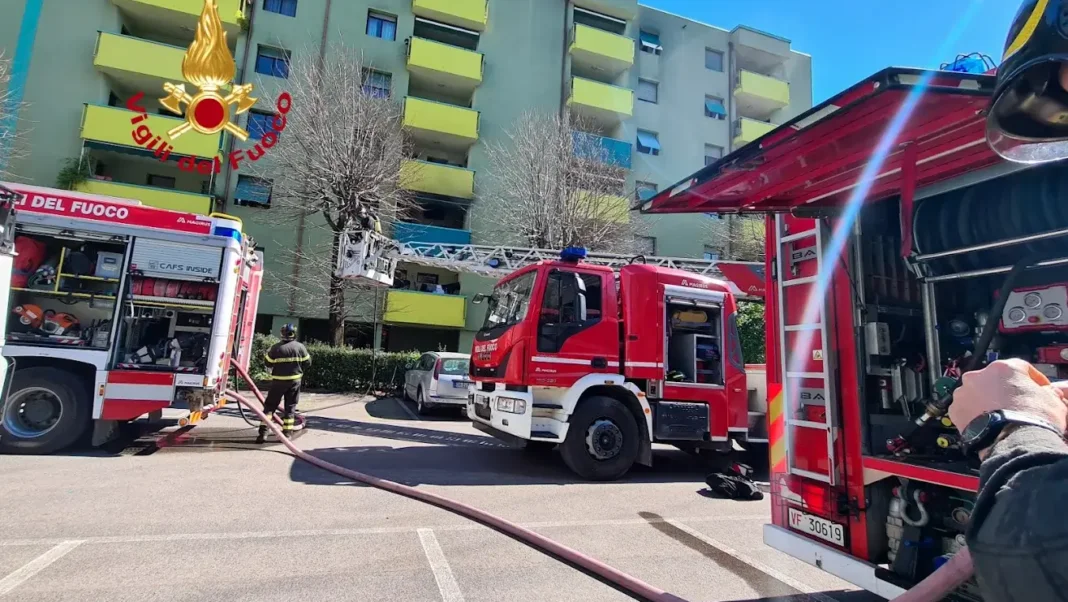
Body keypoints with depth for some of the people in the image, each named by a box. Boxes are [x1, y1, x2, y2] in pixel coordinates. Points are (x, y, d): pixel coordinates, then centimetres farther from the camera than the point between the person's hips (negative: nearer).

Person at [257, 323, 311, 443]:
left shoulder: (275, 348, -10)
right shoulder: (300, 347, -6)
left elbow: (268, 363, -1)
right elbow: (307, 363, 2)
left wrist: (268, 353, 18)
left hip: (278, 381, -1)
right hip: (294, 380, 1)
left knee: (270, 405, 9)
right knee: (290, 406, 10)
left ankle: (263, 431, 2)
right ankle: (287, 432, 12)